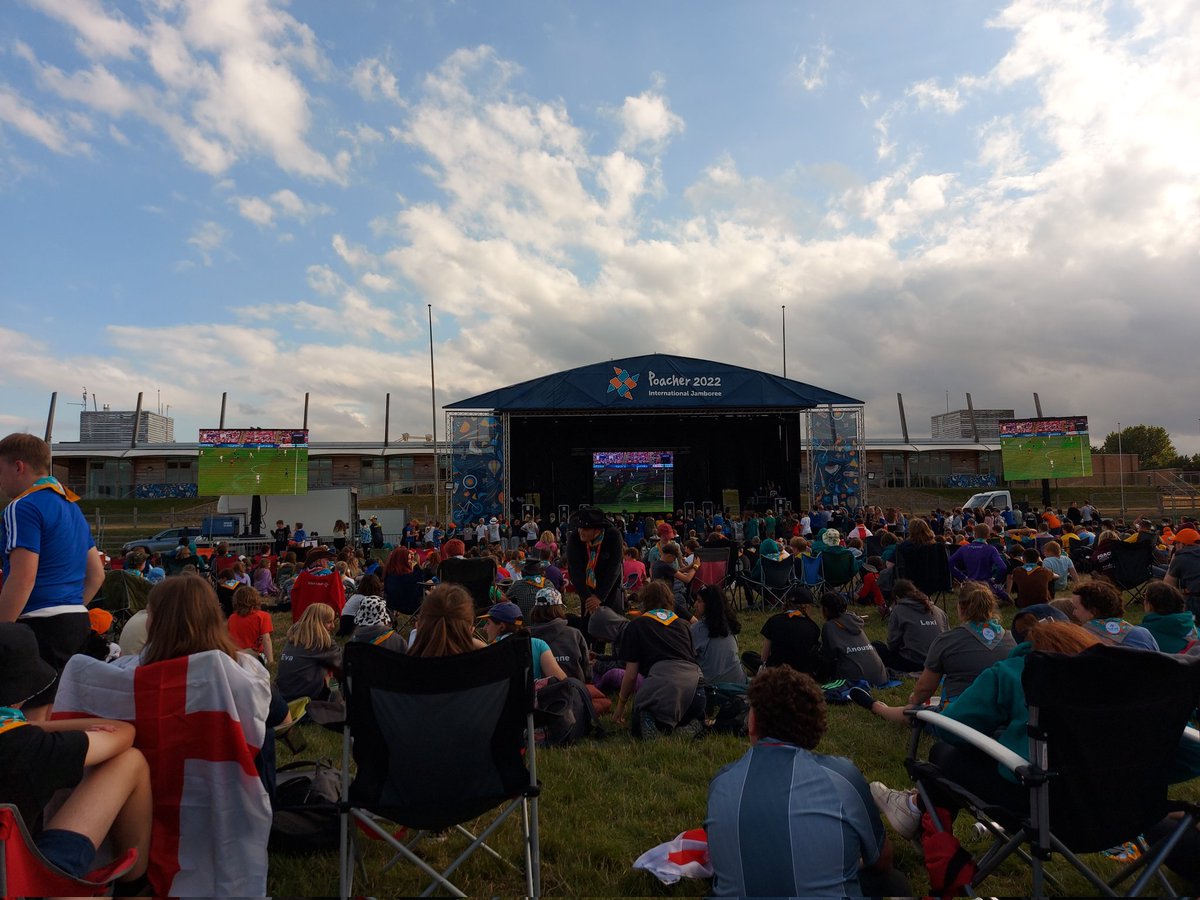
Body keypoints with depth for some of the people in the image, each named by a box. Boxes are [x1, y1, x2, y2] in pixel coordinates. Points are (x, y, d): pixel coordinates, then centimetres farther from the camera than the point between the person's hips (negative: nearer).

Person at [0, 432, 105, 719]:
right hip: (77, 621, 9)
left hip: (40, 624, -9)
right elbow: (96, 574, 19)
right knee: (57, 715, 16)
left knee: (32, 717, -2)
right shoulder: (72, 506, 16)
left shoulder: (23, 507, -10)